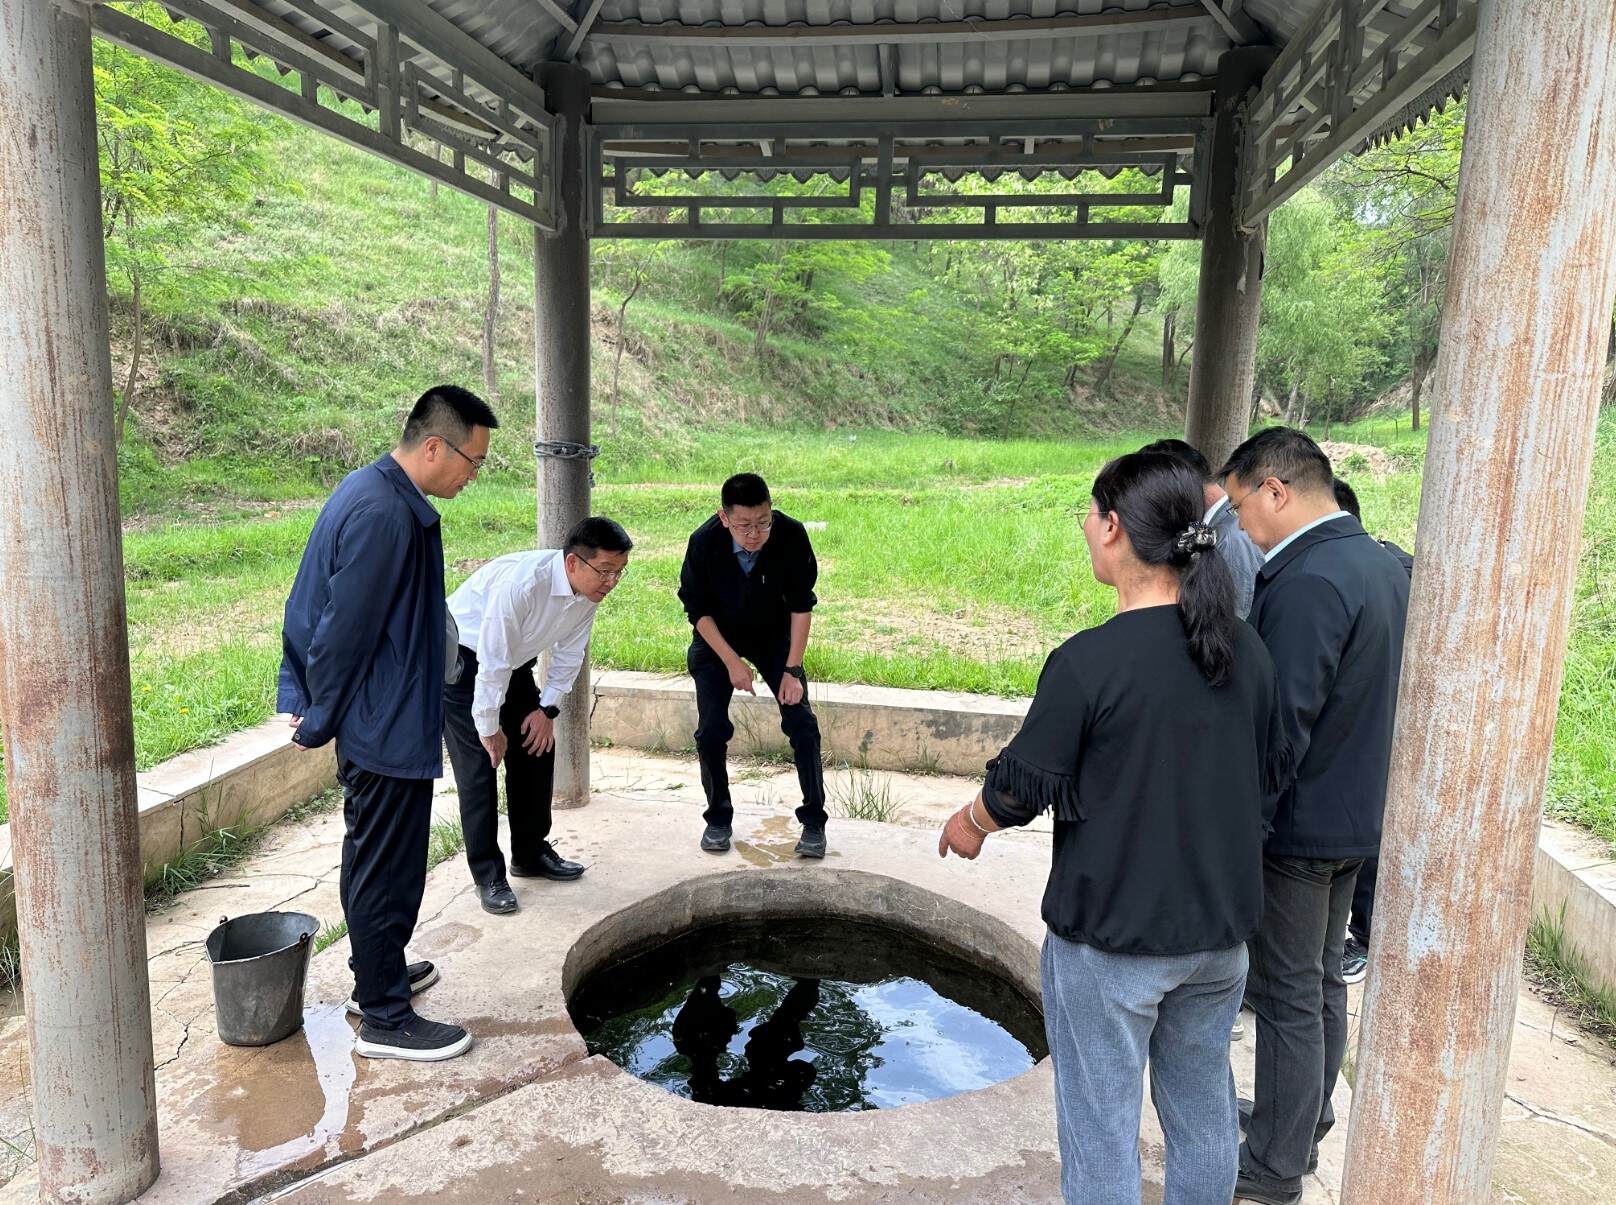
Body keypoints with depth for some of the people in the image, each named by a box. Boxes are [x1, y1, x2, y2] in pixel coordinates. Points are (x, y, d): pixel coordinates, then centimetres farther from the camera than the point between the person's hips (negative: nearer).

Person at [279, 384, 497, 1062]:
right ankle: (385, 1020, 15)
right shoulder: (383, 516, -24)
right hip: (385, 727, -11)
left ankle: (380, 976, 38)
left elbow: (312, 609, 15)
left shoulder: (378, 494, 10)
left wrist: (306, 700, 15)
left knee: (375, 859, 22)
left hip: (379, 720, 11)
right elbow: (344, 629, -22)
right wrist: (318, 722, -11)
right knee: (386, 869, 1)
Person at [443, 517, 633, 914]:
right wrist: (489, 728, -22)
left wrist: (548, 709, -1)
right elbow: (492, 661, -31)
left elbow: (570, 653, 0)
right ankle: (488, 876, 2)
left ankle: (531, 854, 23)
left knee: (537, 749, 8)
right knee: (479, 764, -9)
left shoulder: (589, 591, -15)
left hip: (514, 662, 7)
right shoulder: (521, 583, -38)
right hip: (463, 657, -7)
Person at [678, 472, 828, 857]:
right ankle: (718, 818, 15)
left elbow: (801, 605, -16)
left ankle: (813, 822, 5)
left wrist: (791, 670, -18)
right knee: (711, 730, -6)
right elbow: (697, 609, -15)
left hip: (774, 635, 0)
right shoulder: (704, 542, -29)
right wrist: (732, 662, -20)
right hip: (716, 637, 0)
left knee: (802, 722, -8)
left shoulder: (791, 536, -28)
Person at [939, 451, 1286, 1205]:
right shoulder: (1247, 651, -4)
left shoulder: (1088, 661, -23)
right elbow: (1268, 776, 9)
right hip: (1221, 930, 6)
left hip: (1109, 938, -6)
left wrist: (972, 824, 7)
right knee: (1202, 1109, 23)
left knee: (1102, 1125, 12)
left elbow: (1019, 789, -14)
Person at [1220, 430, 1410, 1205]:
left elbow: (1280, 729, -26)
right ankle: (1304, 1128, 39)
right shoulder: (1384, 565, 5)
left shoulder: (1307, 582, -25)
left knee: (1288, 997, 5)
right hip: (1357, 816, 9)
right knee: (1322, 983, 22)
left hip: (1300, 823, -9)